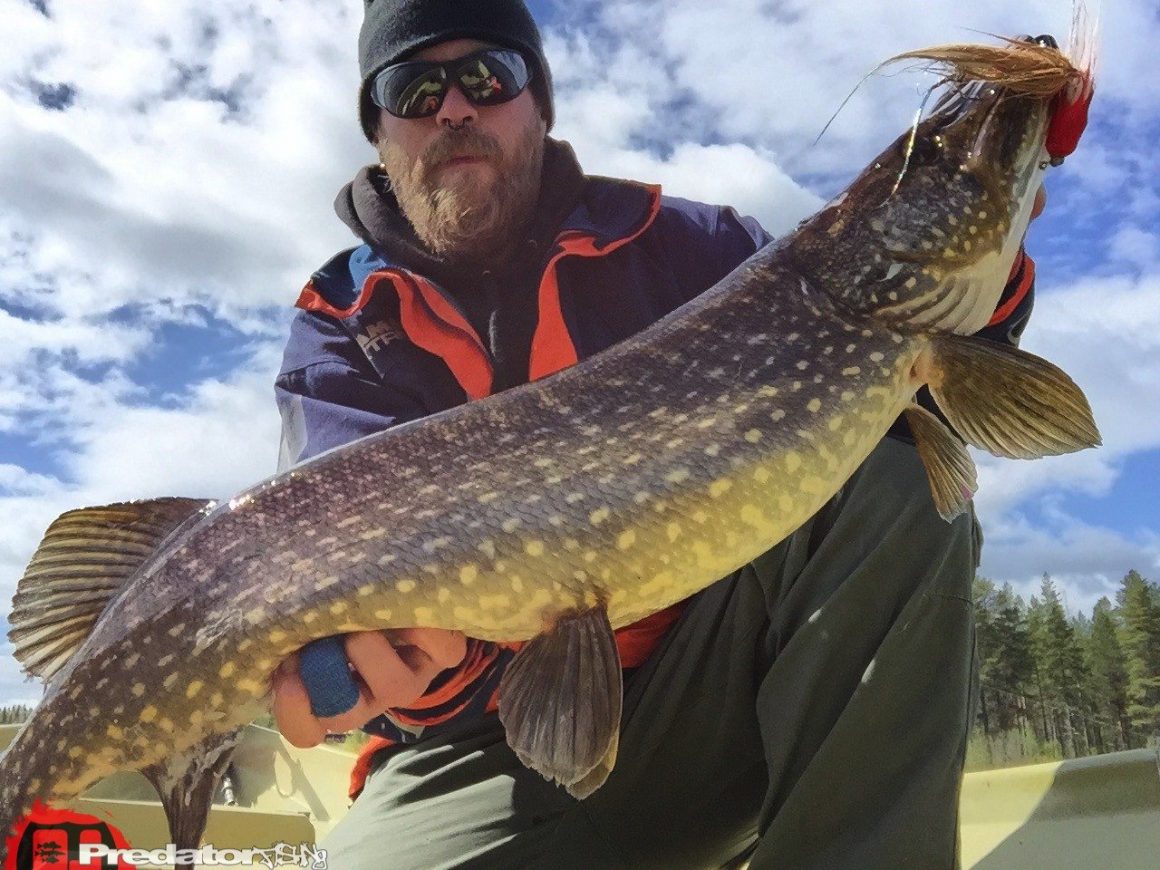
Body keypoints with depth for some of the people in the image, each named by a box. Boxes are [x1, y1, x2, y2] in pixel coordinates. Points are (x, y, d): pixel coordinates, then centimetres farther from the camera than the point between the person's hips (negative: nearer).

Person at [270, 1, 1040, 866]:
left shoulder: (680, 244, 4)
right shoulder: (339, 331, 1)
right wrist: (397, 630, -40)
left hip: (715, 693, 2)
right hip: (495, 739, 0)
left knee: (891, 480, -20)